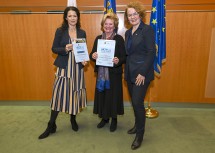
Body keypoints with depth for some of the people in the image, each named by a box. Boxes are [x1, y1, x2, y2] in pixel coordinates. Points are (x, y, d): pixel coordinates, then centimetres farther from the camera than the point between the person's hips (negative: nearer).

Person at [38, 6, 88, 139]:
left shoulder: (82, 33, 7)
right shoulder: (60, 31, 0)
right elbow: (54, 49, -2)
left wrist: (84, 59, -8)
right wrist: (65, 49, -20)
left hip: (77, 68, 2)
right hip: (64, 67, -2)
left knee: (75, 93, 9)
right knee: (58, 94, -1)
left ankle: (73, 119, 31)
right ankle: (51, 126, 13)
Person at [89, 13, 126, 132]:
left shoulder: (119, 39, -5)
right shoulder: (98, 38, 8)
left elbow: (124, 57, -8)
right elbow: (92, 54, 7)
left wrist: (118, 61, -29)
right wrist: (93, 56, -16)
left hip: (114, 73, -4)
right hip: (101, 73, 4)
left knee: (113, 95, 5)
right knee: (102, 95, 10)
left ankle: (114, 119, 26)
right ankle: (104, 117, 31)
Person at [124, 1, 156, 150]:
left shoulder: (147, 29, -8)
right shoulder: (128, 33, 13)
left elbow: (151, 53, -14)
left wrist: (143, 73, -18)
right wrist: (126, 71, 4)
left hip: (142, 73, -7)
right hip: (130, 73, 7)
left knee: (138, 102, -6)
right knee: (134, 102, 15)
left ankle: (140, 135, 13)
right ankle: (137, 125, 36)